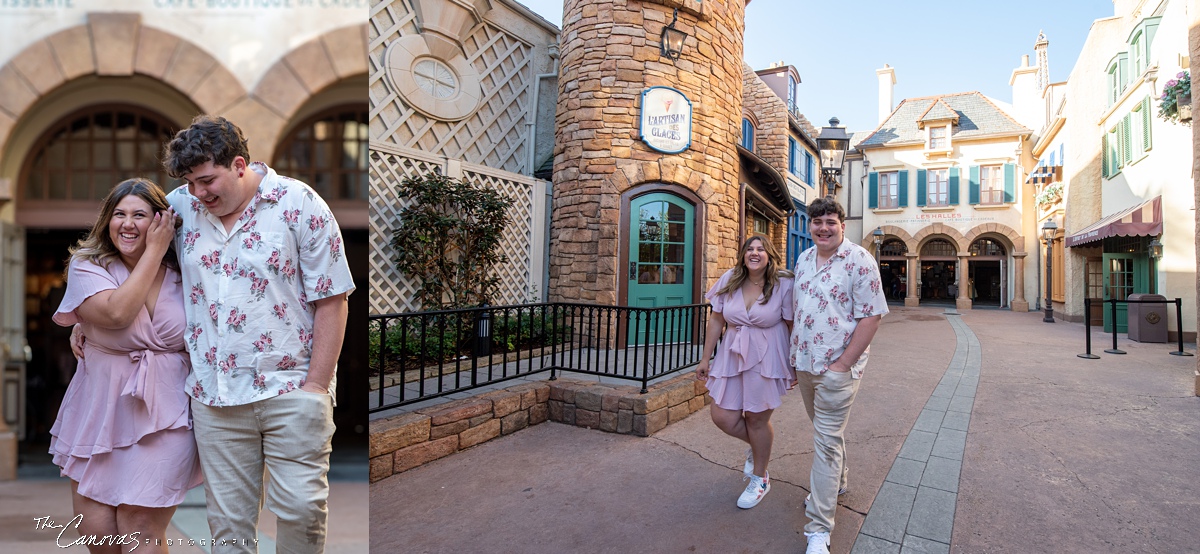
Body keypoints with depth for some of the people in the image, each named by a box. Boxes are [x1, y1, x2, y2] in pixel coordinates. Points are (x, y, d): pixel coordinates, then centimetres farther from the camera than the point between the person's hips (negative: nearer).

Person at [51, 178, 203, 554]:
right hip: (100, 413, 1)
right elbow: (116, 313, -22)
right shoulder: (87, 265, -1)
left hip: (164, 417, -1)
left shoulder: (182, 271, 1)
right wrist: (154, 252, -16)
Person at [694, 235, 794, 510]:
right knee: (721, 416, 1)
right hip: (732, 356, 4)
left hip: (767, 359, -4)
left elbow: (793, 326, -5)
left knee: (756, 419, 5)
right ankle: (758, 445, 35)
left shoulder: (783, 285, -10)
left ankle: (760, 479, 31)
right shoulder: (729, 281, -2)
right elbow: (716, 321, 4)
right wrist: (705, 358, 6)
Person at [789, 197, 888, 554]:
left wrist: (842, 364, -18)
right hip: (804, 364, 6)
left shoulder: (859, 260, -12)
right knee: (826, 430, 23)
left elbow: (871, 317, -15)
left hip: (837, 367, -6)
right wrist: (794, 353, 12)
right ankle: (836, 483, 47)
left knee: (827, 441, -3)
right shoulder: (803, 259, 8)